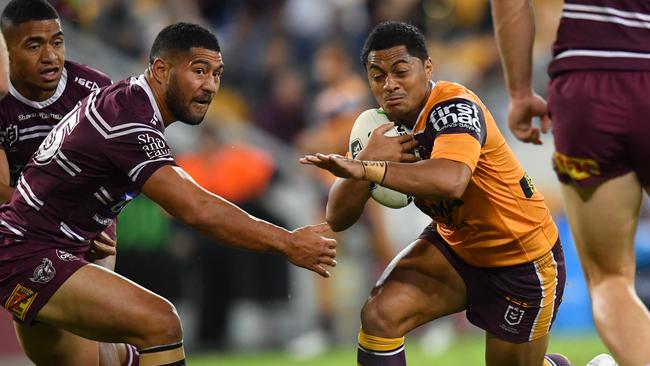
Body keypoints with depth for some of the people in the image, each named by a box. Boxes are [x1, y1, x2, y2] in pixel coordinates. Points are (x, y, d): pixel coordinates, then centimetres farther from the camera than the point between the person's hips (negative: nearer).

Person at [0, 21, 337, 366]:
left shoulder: (124, 96, 8)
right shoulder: (130, 124, -23)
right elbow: (198, 211, -30)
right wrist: (287, 243, -25)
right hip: (31, 259, -11)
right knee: (159, 323, -25)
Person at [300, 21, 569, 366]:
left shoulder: (455, 107, -29)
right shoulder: (383, 128, -8)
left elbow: (451, 180, -52)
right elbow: (338, 219, -14)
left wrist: (366, 168, -57)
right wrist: (368, 157, -30)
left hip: (524, 258, -6)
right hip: (455, 245, 6)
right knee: (380, 315, -18)